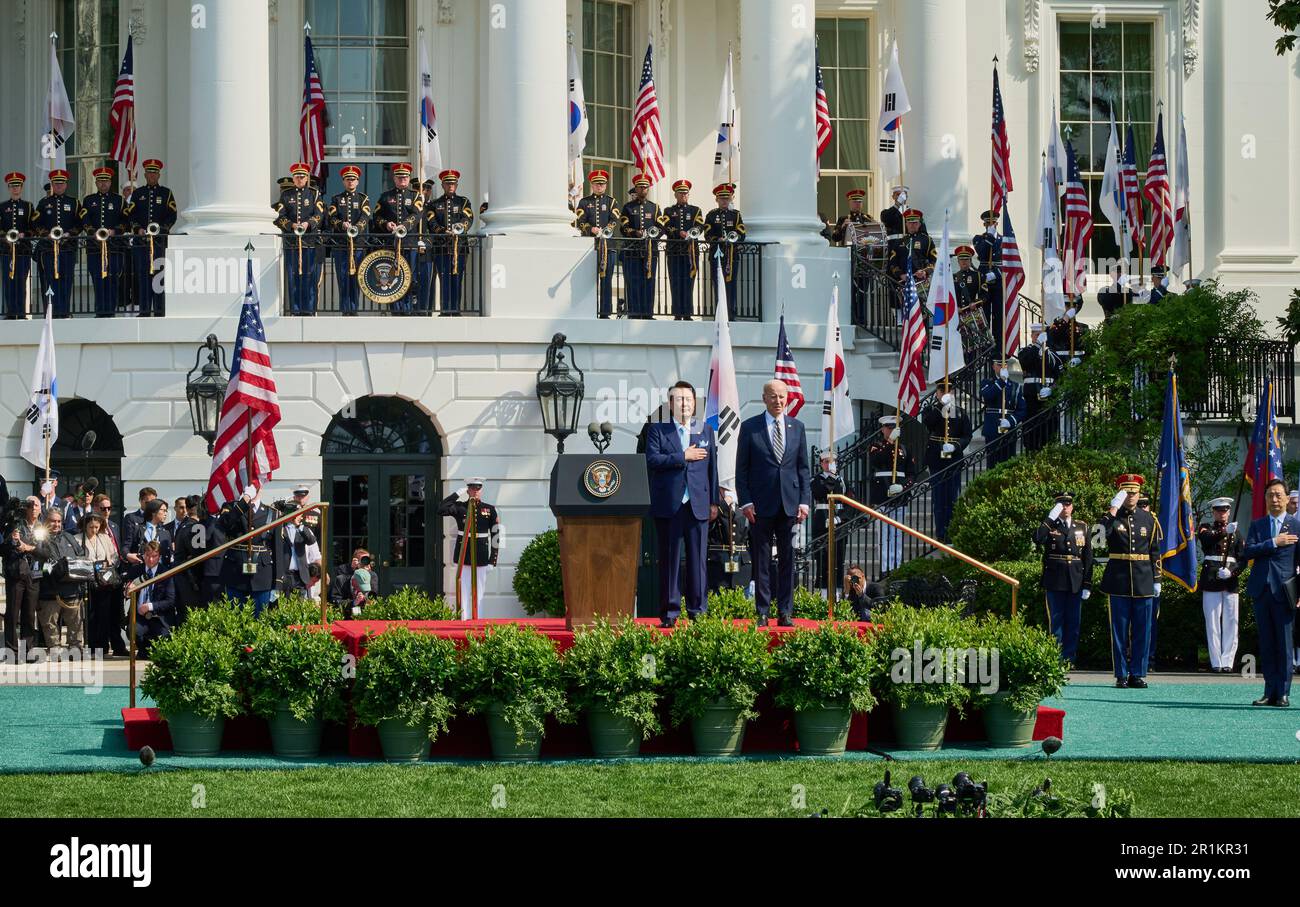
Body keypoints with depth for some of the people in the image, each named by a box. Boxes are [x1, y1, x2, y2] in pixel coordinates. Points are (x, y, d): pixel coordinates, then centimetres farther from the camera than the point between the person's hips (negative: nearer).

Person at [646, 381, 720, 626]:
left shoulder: (706, 430, 14)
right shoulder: (658, 431, 6)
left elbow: (712, 467, 13)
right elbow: (652, 460, -8)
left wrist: (714, 501, 9)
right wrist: (683, 456, -11)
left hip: (698, 505, 2)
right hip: (668, 505, -2)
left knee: (698, 559, 1)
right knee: (669, 560, -1)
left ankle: (697, 611, 5)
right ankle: (670, 612, 3)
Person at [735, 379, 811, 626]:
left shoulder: (797, 427, 10)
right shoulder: (750, 427, 2)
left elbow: (803, 467, 11)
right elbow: (741, 469, 1)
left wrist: (805, 501, 2)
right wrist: (746, 502, -7)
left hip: (790, 502, 2)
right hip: (761, 504, -2)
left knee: (787, 559, 4)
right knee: (762, 560, 1)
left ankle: (785, 612, 9)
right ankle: (762, 613, 5)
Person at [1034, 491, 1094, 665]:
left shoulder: (1083, 527, 9)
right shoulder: (1049, 526, 4)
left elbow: (1088, 557, 7)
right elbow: (1037, 539, -18)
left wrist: (1087, 584, 2)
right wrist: (1050, 518, -18)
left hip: (1076, 581, 2)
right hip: (1055, 581, -2)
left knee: (1073, 621, 5)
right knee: (1056, 620, 2)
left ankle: (1070, 657, 11)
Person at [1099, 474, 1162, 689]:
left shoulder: (1148, 519, 10)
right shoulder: (1112, 517, 3)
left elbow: (1155, 552, 11)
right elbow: (1101, 533, -20)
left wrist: (1156, 580, 7)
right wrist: (1114, 509, -21)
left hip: (1143, 583, 2)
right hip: (1119, 582, -2)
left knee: (1142, 630, 3)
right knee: (1119, 630, 0)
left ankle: (1138, 674, 9)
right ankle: (1121, 675, 5)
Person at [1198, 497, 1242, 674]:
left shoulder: (1235, 531, 15)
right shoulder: (1206, 528, 8)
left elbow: (1242, 557, 9)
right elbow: (1207, 539, -16)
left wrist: (1233, 571, -10)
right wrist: (1225, 532, -33)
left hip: (1231, 581, 2)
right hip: (1211, 580, -2)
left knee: (1230, 623, -2)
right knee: (1213, 624, -3)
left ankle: (1227, 662, 0)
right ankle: (1216, 663, -2)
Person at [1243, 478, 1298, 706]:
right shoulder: (1257, 525, 13)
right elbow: (1249, 551, -1)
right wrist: (1274, 542, -11)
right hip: (1261, 591, 3)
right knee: (1266, 644, 5)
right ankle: (1270, 691, 9)